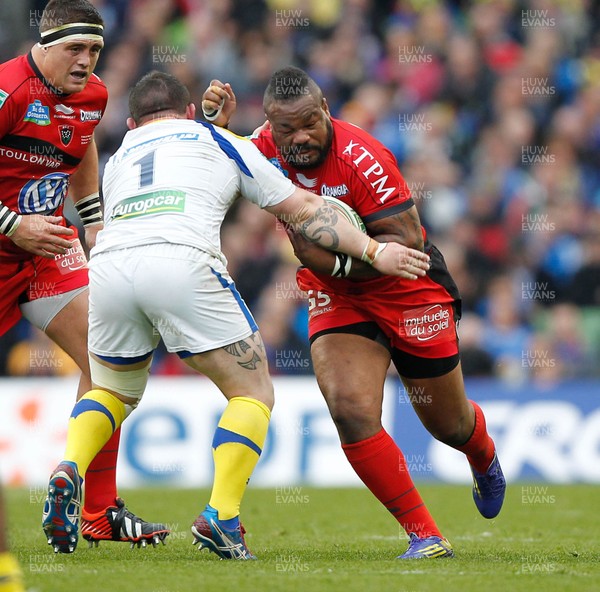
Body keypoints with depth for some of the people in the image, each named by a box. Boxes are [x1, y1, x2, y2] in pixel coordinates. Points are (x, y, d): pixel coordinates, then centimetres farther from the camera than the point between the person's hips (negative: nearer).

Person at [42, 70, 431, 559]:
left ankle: (69, 472, 0)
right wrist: (374, 251, 26)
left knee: (113, 391, 29)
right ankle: (221, 515, -9)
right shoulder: (223, 142, 27)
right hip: (183, 265, -4)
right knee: (253, 393, 10)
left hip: (107, 266, 4)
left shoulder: (117, 159, 33)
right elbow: (302, 211, 24)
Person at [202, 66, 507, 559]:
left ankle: (485, 460, 55)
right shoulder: (267, 148, -13)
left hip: (408, 290, -3)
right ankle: (425, 535, -11)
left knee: (449, 424, 15)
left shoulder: (362, 157, -29)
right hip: (334, 297, 3)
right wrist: (216, 124, -14)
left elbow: (407, 240, -29)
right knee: (351, 412, -22)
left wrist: (335, 259, -37)